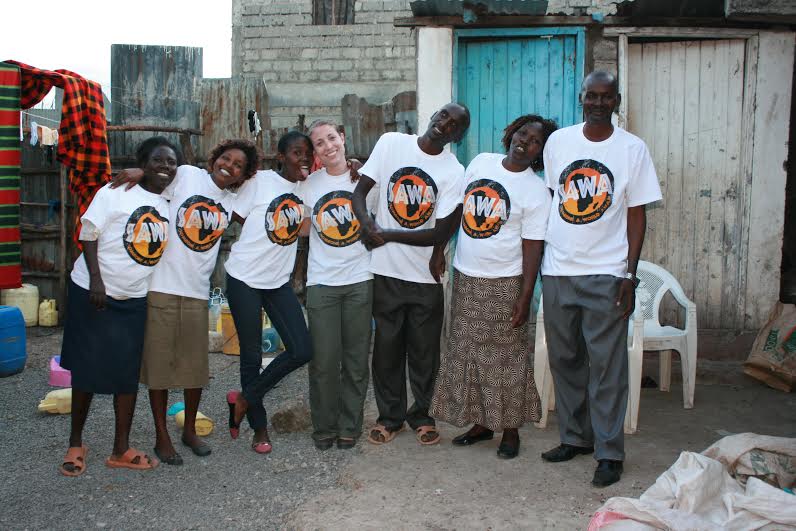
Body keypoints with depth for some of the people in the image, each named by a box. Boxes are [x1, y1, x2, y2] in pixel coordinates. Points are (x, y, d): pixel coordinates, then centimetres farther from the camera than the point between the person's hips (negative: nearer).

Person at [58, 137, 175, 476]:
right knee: (87, 369, 3)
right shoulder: (116, 192, -8)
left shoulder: (168, 206, 9)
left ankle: (121, 449, 15)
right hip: (92, 293, -5)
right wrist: (96, 280, -19)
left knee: (128, 372, 5)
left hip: (134, 300, 5)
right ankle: (75, 444, 20)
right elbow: (89, 233, -11)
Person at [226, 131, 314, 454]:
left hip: (279, 282, 5)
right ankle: (259, 428, 23)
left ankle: (244, 398, 16)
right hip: (245, 279, -5)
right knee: (252, 355, 5)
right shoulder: (261, 181, -8)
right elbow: (233, 217, -4)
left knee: (302, 350, -3)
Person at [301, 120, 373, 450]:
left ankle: (349, 426, 20)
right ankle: (324, 427, 17)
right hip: (322, 282, 1)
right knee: (324, 359, 1)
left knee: (356, 358, 6)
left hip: (360, 280, -1)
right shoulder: (309, 185, 6)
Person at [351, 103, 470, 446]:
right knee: (387, 346, 10)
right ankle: (390, 415, 27)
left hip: (425, 275, 0)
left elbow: (439, 233, -10)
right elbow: (360, 189, -1)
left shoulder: (454, 172, -6)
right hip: (386, 270, 1)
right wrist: (367, 223, -21)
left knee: (424, 349, 10)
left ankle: (421, 414, 30)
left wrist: (387, 235, -15)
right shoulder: (391, 143, -1)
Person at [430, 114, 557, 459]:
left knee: (505, 358, 3)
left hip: (504, 285, -5)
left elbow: (532, 247, -10)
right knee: (466, 353, 11)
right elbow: (458, 209, 14)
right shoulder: (481, 162, 6)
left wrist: (525, 297, -15)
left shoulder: (537, 191, -8)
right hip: (465, 277, 5)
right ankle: (480, 423, 26)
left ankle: (510, 429, 18)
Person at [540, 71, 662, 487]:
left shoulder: (632, 149, -1)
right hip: (557, 269, 3)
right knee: (564, 359, 11)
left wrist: (630, 273, -7)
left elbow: (637, 215, -1)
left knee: (607, 365, -1)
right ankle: (574, 437, 26)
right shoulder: (558, 142, 7)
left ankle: (609, 453, 9)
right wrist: (538, 258, 12)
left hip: (606, 273, -3)